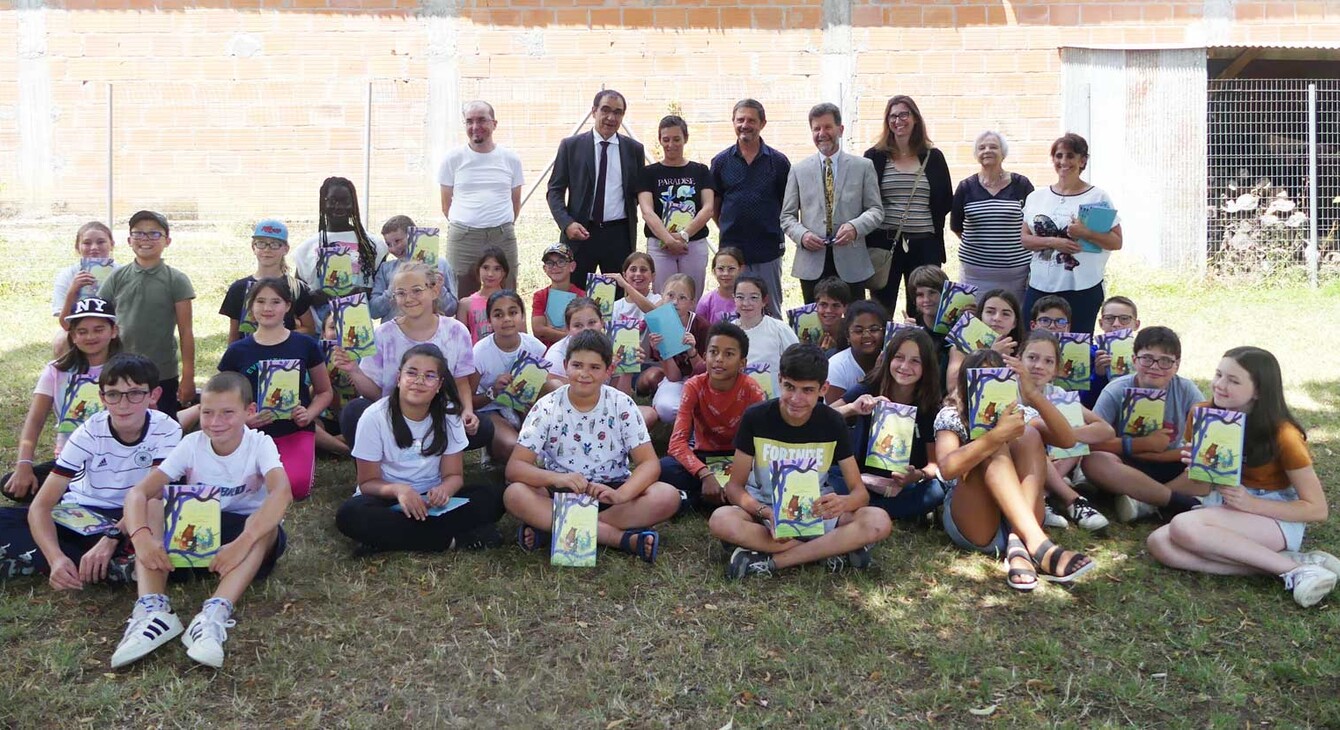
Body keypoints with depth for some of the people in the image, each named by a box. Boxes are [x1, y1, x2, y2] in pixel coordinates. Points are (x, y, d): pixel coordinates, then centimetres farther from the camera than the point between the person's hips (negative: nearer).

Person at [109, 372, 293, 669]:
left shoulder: (260, 444, -16)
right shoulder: (192, 444, -9)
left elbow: (282, 493, -36)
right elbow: (138, 492, -18)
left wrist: (242, 543, -49)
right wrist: (141, 537, -39)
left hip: (247, 532, -3)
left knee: (267, 527, -36)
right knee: (151, 509, -22)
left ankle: (216, 614, -49)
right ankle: (152, 609, -39)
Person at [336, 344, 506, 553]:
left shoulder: (448, 415, -4)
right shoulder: (375, 417, -12)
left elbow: (453, 475, -2)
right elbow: (368, 482, -9)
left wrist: (444, 489, -28)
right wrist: (398, 489, -32)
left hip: (431, 499, 2)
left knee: (492, 497, -22)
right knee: (350, 514, -35)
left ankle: (387, 537, -26)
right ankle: (451, 539, -29)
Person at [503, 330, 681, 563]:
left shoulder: (622, 405, -6)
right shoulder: (547, 408, -7)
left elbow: (649, 463, -11)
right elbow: (514, 467, -14)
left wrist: (620, 494, -32)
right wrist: (556, 477, -34)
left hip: (611, 493, 1)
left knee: (668, 496, -27)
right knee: (514, 494, -31)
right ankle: (623, 538, -32)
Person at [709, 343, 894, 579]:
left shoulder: (833, 423, -6)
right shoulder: (755, 418, -10)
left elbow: (860, 492, -6)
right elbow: (734, 486, -8)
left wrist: (843, 503, -32)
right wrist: (767, 513, -30)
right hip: (764, 512, -1)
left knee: (879, 521, -26)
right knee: (721, 520, -34)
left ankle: (769, 560, -26)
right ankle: (832, 550, -26)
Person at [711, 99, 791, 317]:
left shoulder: (778, 162, 1)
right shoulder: (721, 161, 4)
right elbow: (713, 206, 11)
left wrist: (776, 232, 5)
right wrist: (729, 230, 5)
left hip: (768, 250, -1)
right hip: (731, 250, 1)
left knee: (771, 312, 8)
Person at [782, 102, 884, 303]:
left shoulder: (863, 167, 9)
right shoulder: (798, 170, 11)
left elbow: (876, 209, 5)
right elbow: (787, 216, 10)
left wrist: (855, 227, -16)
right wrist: (802, 234, -11)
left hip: (851, 263, 0)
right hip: (812, 263, 1)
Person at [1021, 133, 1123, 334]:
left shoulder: (1098, 197, 0)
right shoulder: (1036, 197, 10)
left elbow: (1116, 242, -1)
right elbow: (1025, 238, 6)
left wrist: (1086, 233, -17)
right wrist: (1053, 242, -11)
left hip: (1081, 289, -3)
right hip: (1040, 287, 3)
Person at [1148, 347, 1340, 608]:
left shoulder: (1281, 435, -11)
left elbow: (1318, 510, -11)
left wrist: (1250, 503, -22)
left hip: (1277, 517, -6)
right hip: (1224, 508, 6)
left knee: (1183, 527, -33)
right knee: (1158, 542, -26)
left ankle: (1292, 567, -23)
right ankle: (1277, 560, -23)